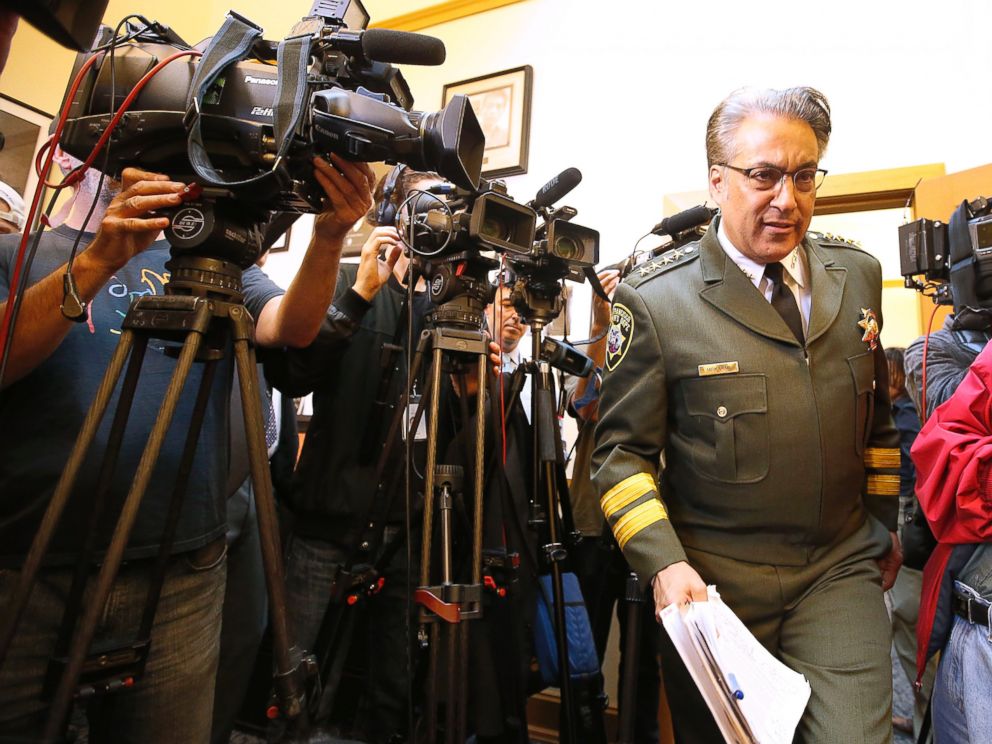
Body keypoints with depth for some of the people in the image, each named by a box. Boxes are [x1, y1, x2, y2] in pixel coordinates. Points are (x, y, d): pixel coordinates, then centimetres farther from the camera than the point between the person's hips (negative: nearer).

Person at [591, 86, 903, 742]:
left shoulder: (859, 275, 4)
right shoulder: (655, 300, -13)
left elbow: (877, 414, 16)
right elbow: (622, 451, -10)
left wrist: (886, 520, 21)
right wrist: (663, 563, -20)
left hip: (842, 572, 4)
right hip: (713, 586, -3)